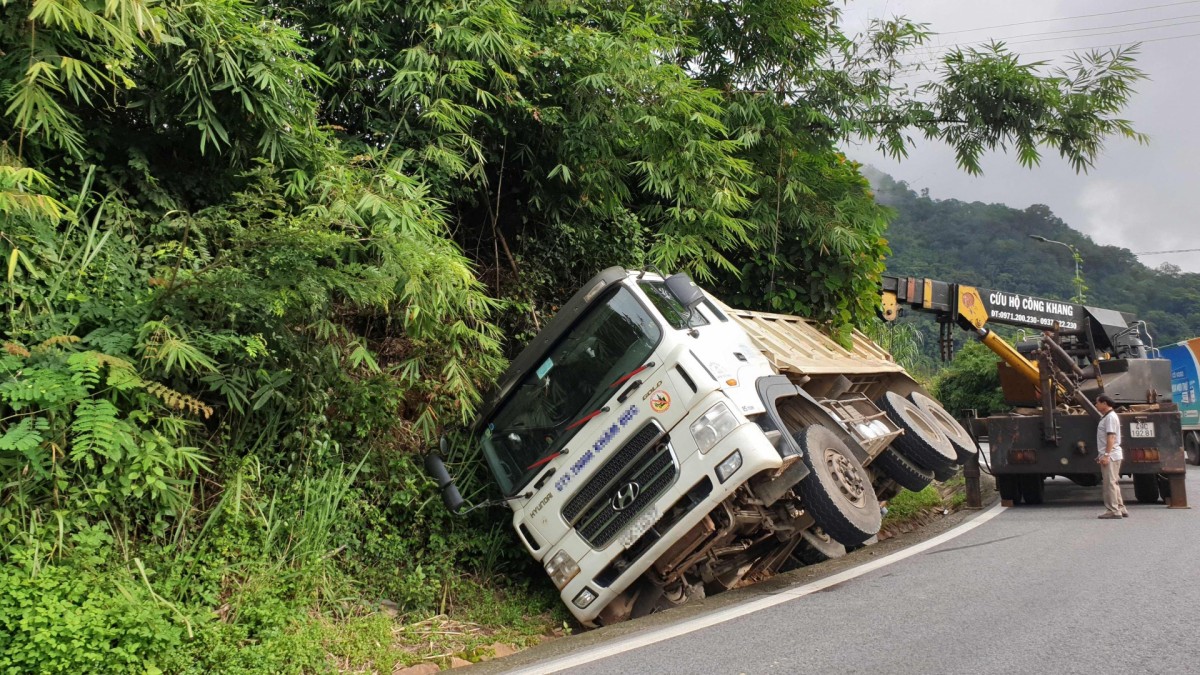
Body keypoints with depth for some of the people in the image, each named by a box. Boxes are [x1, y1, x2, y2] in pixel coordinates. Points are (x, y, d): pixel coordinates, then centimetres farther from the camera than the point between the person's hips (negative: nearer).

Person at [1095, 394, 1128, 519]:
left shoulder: (1111, 417, -13)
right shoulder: (1106, 417, 18)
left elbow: (1111, 437, -21)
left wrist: (1106, 455, -25)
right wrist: (1101, 455, 23)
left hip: (1110, 456, -10)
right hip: (1109, 456, 10)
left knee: (1110, 483, -8)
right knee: (1112, 483, 15)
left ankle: (1113, 511, -6)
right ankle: (1120, 509, 21)